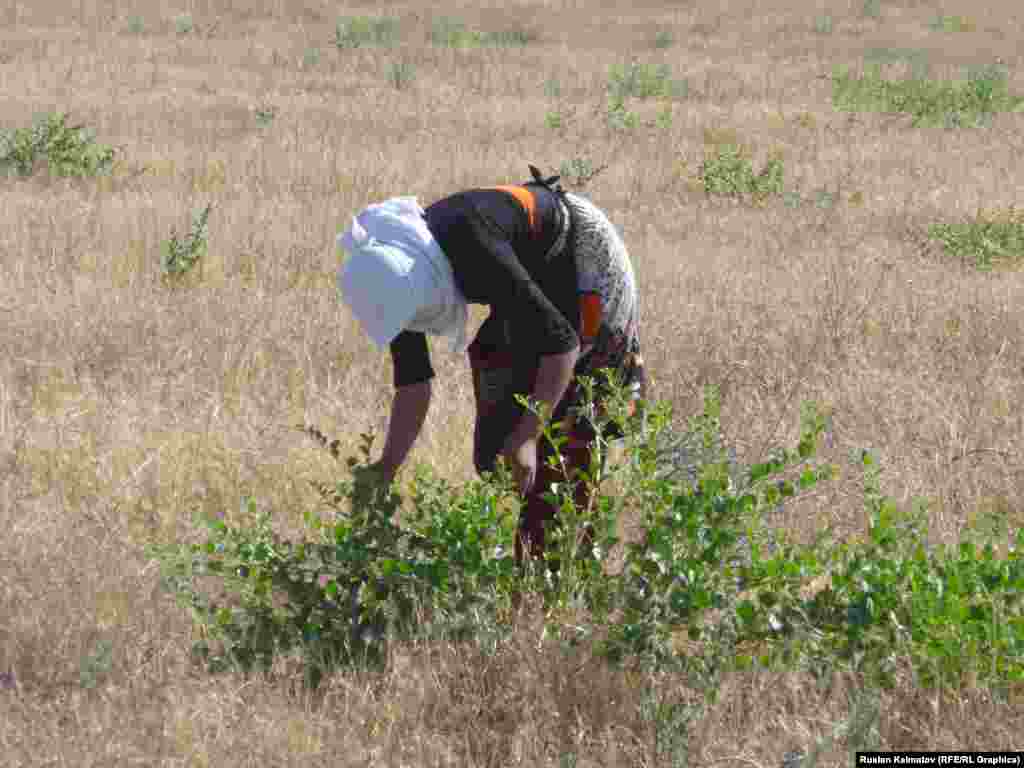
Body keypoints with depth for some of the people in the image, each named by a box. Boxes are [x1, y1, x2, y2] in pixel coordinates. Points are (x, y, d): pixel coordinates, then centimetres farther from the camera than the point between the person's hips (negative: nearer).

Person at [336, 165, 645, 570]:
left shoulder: (475, 255, -40)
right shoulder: (394, 270, -17)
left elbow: (561, 343, -35)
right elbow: (412, 384, -9)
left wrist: (527, 436, -38)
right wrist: (384, 473, -14)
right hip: (539, 280, 8)